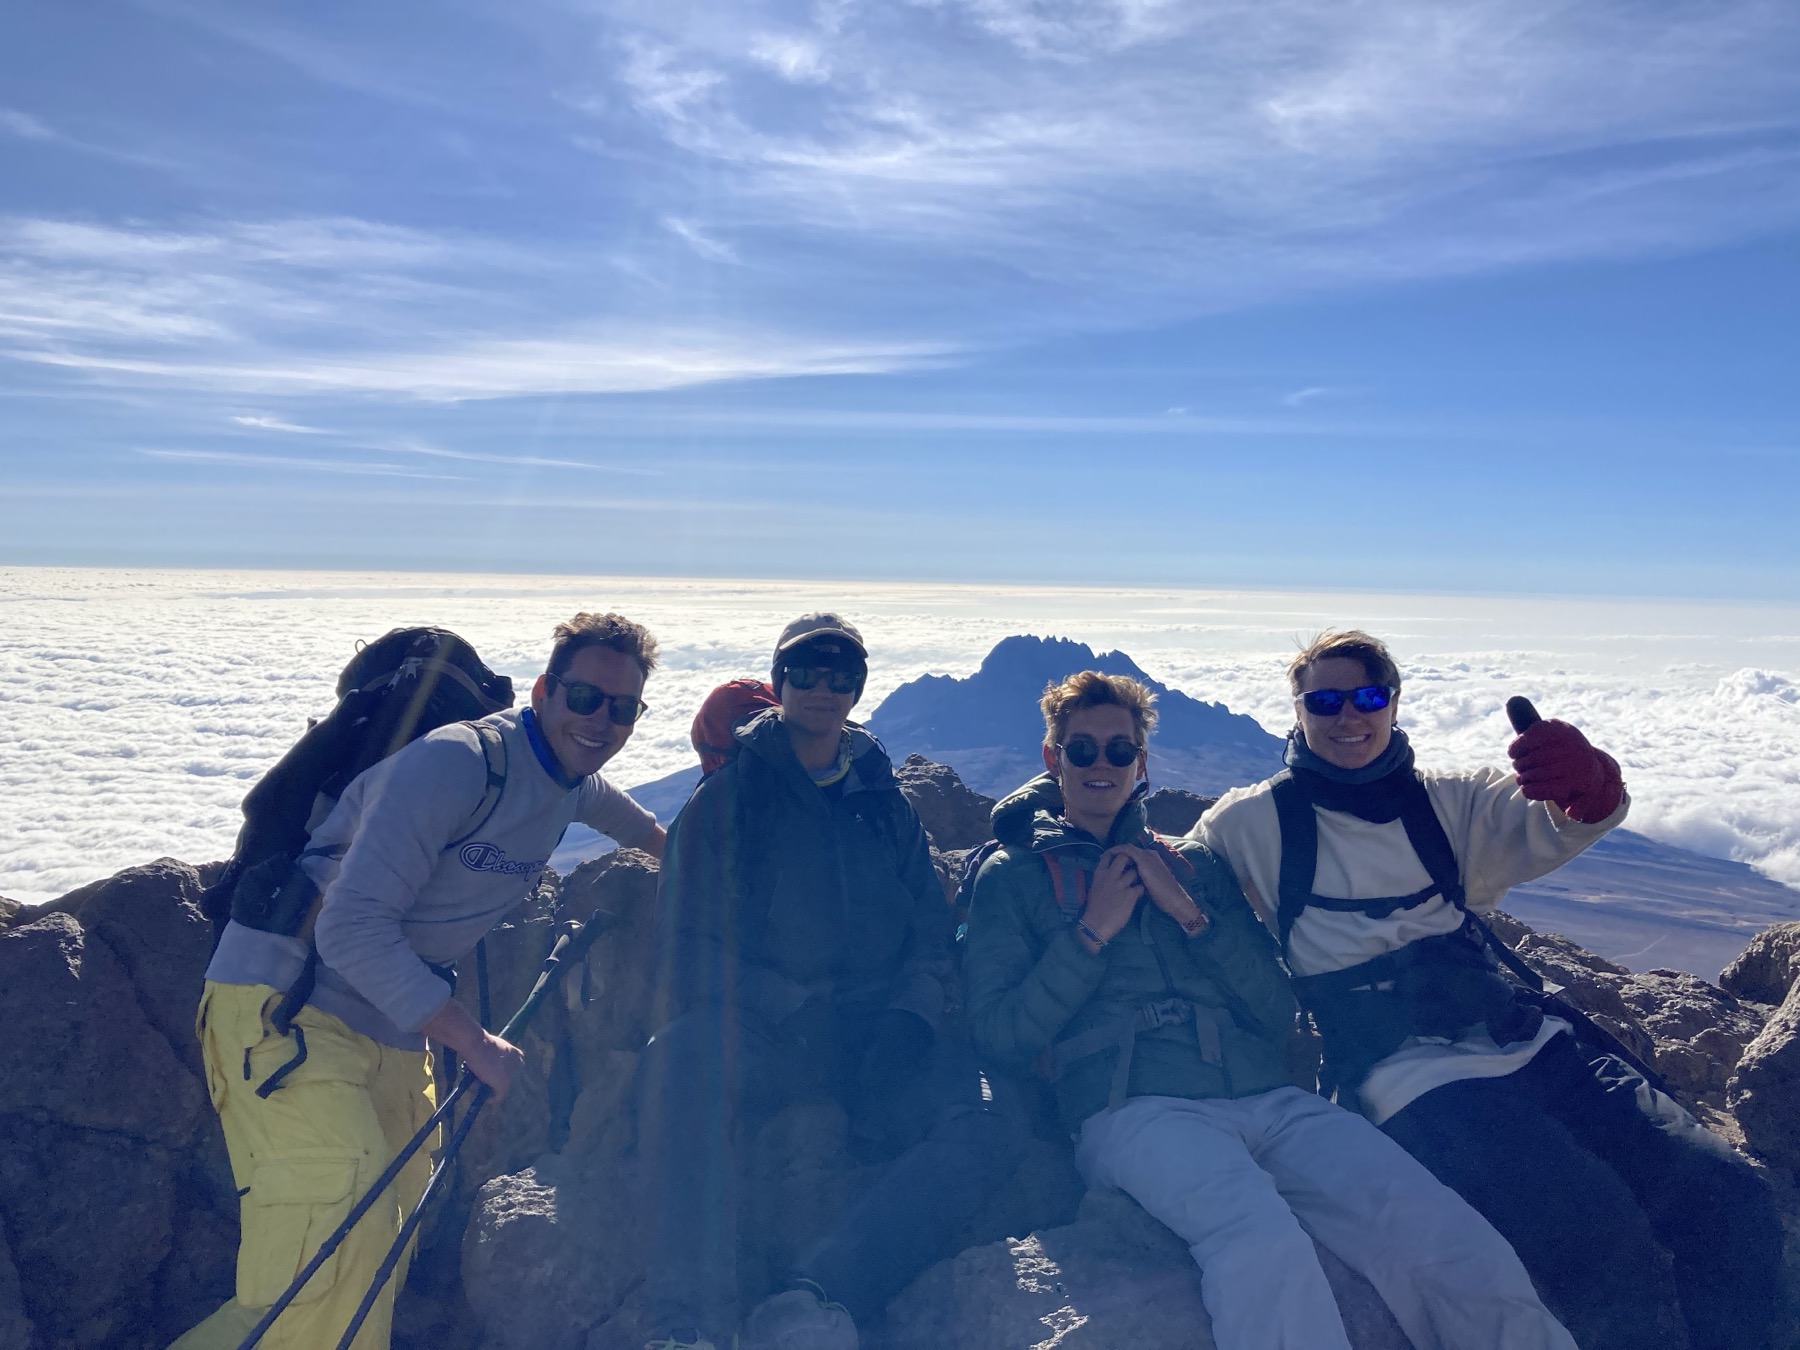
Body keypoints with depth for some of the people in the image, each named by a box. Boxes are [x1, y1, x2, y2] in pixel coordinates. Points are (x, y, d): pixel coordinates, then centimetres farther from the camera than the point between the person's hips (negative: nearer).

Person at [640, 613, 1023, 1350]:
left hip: (878, 1024, 3)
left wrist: (910, 1013, -6)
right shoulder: (727, 796, 10)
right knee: (679, 1064, -38)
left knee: (986, 1128, -28)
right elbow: (689, 939, 1)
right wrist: (794, 1005, -14)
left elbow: (930, 931, 16)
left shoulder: (888, 804, 21)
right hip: (758, 1024, -2)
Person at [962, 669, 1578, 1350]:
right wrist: (1093, 931, -2)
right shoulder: (1013, 876, 16)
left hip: (1270, 1099, 4)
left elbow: (1279, 1014, 16)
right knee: (1264, 1243, -38)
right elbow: (998, 1034, 3)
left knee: (1464, 1254, -20)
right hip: (1135, 1108, -3)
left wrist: (1190, 915, 3)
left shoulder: (1195, 862, 25)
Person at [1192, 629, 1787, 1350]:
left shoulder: (1448, 803, 15)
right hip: (1410, 1071, -5)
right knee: (1607, 1239, -26)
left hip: (1532, 1040, 5)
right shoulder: (1257, 821, 7)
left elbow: (1559, 821, 0)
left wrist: (1587, 783, -25)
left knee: (1730, 1196, -11)